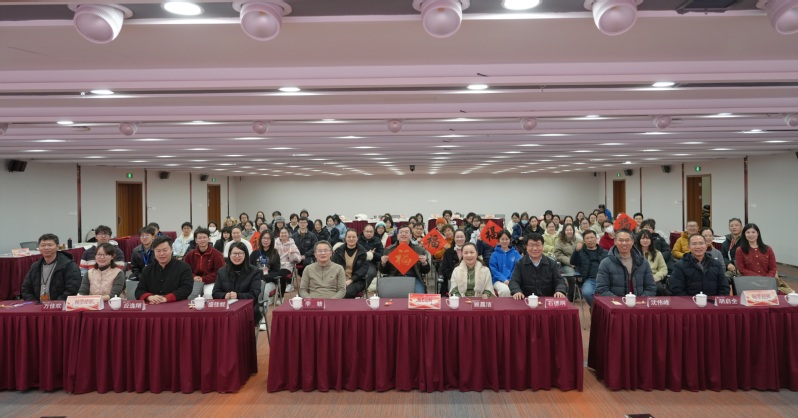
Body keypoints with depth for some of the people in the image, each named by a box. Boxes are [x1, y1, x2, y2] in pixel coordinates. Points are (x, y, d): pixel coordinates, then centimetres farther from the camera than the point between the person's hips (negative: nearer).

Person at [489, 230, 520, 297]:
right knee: (505, 290, -34)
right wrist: (504, 279, -13)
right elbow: (494, 270, 2)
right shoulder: (495, 255, 7)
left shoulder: (515, 253, 10)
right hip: (499, 280, -1)